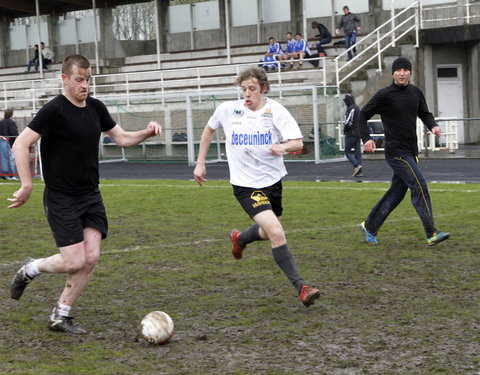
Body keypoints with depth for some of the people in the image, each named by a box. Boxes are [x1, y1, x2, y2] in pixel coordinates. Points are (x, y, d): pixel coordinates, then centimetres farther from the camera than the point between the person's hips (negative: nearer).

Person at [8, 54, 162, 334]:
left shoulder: (96, 108, 7)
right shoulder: (54, 110, -15)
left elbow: (122, 138, 16)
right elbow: (21, 144, -16)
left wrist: (147, 132, -2)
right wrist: (27, 185, -20)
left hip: (91, 196, 6)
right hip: (62, 200, -6)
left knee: (91, 258, -3)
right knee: (75, 262, -11)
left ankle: (60, 316, 12)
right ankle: (30, 270, 20)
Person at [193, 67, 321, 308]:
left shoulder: (275, 111, -8)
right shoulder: (227, 110, -5)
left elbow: (298, 143, -15)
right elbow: (209, 129, 15)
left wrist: (283, 146, -38)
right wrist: (200, 163, 13)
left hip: (272, 180, 3)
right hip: (246, 185, -3)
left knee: (268, 232, 23)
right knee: (277, 233, -21)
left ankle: (239, 239, 57)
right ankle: (301, 288, -17)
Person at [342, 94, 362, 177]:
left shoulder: (351, 109, -14)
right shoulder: (358, 108, 15)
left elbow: (349, 122, -20)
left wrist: (345, 130, -4)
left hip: (351, 134, -9)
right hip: (359, 133, 9)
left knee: (347, 151, -1)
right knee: (358, 152, 7)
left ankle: (357, 165, -18)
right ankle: (359, 171, 5)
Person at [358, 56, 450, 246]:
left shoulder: (416, 92, 8)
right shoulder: (385, 95, -8)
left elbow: (424, 114, 19)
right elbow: (363, 114, -1)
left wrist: (433, 126, -3)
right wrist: (366, 138, -12)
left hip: (411, 151, 7)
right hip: (396, 151, -7)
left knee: (396, 192, 11)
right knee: (419, 186, -15)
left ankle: (369, 226, 25)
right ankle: (432, 234, -14)